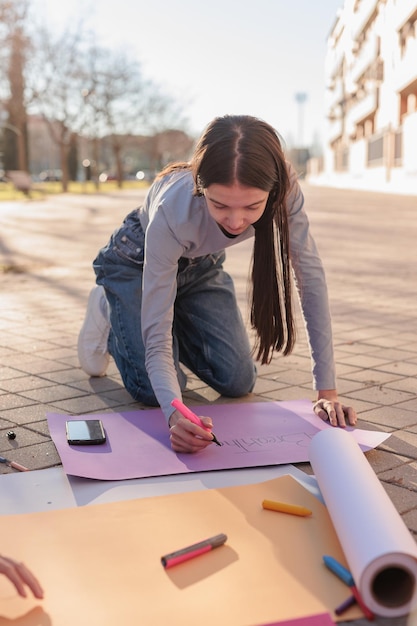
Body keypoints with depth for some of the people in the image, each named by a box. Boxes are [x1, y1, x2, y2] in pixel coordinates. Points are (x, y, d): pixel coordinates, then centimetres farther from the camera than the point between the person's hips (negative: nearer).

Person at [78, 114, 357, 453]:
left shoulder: (283, 187, -34)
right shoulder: (173, 210, -42)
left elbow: (310, 274, -27)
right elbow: (156, 338, -38)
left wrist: (328, 391, -29)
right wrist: (174, 412, -57)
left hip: (201, 265, 4)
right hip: (137, 263, -3)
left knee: (238, 382, -6)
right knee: (155, 391, -16)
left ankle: (178, 324, 22)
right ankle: (107, 312, 13)